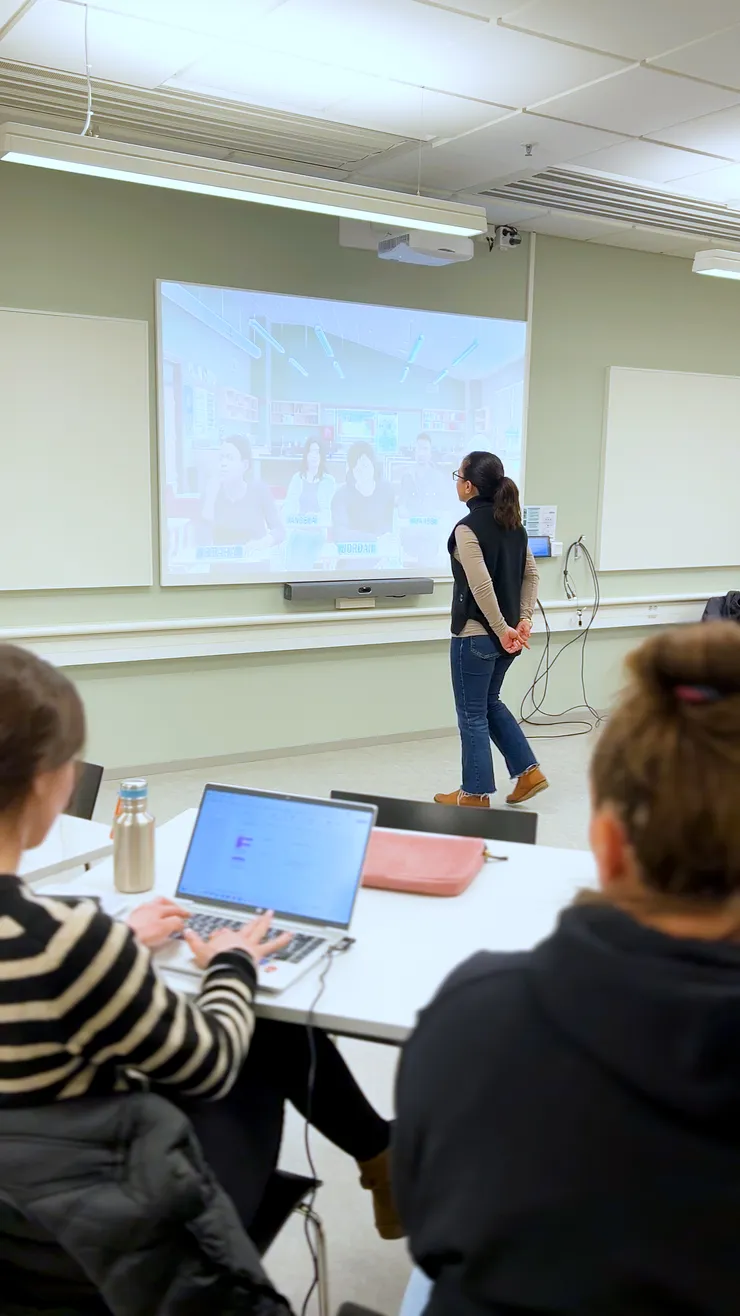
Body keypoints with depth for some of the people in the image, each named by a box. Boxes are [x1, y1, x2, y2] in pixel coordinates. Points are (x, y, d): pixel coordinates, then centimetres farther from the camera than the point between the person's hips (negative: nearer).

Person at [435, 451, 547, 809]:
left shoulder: (467, 528, -17)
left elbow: (481, 586, -24)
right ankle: (528, 771, 23)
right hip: (505, 633, 8)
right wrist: (523, 619, 3)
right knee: (490, 703, 24)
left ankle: (475, 794, 17)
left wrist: (501, 629, -17)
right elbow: (531, 574, 8)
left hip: (475, 635, -8)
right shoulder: (513, 524, 7)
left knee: (472, 715, 6)